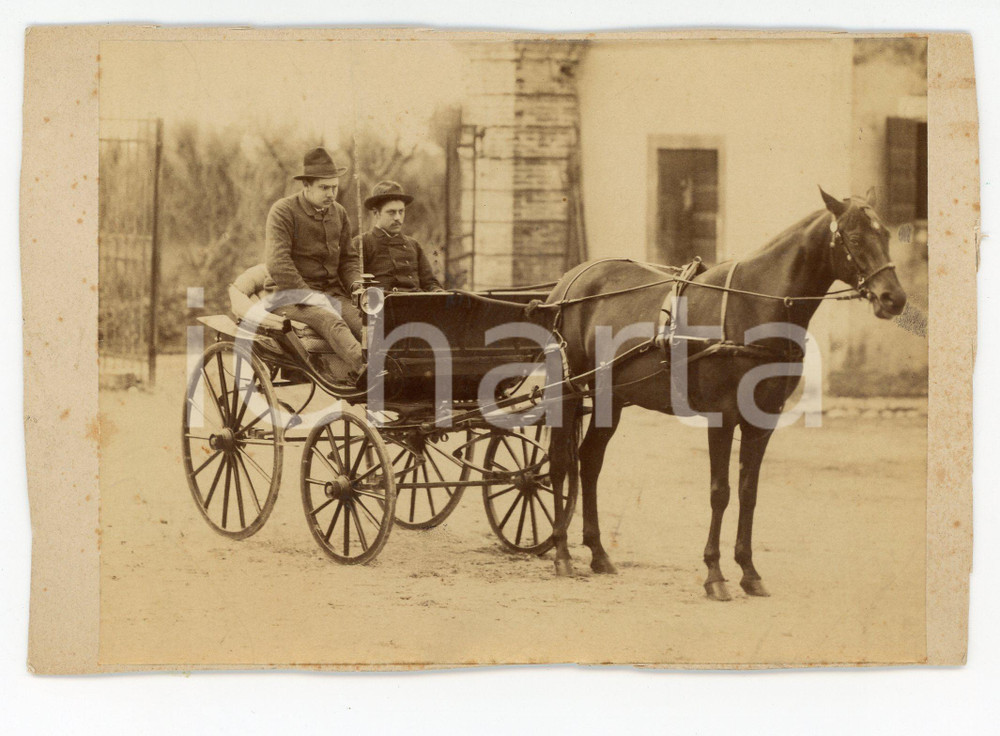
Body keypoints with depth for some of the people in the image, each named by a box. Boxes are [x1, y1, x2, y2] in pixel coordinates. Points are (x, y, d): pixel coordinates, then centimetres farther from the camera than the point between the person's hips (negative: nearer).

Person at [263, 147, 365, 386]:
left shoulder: (339, 214, 17)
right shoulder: (283, 211, -5)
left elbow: (349, 258, 22)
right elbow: (277, 264, -14)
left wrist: (357, 286, 0)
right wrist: (310, 296, -20)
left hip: (332, 292, 6)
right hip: (292, 295, -6)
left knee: (366, 321, -26)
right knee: (331, 321, -38)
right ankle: (361, 367, -63)